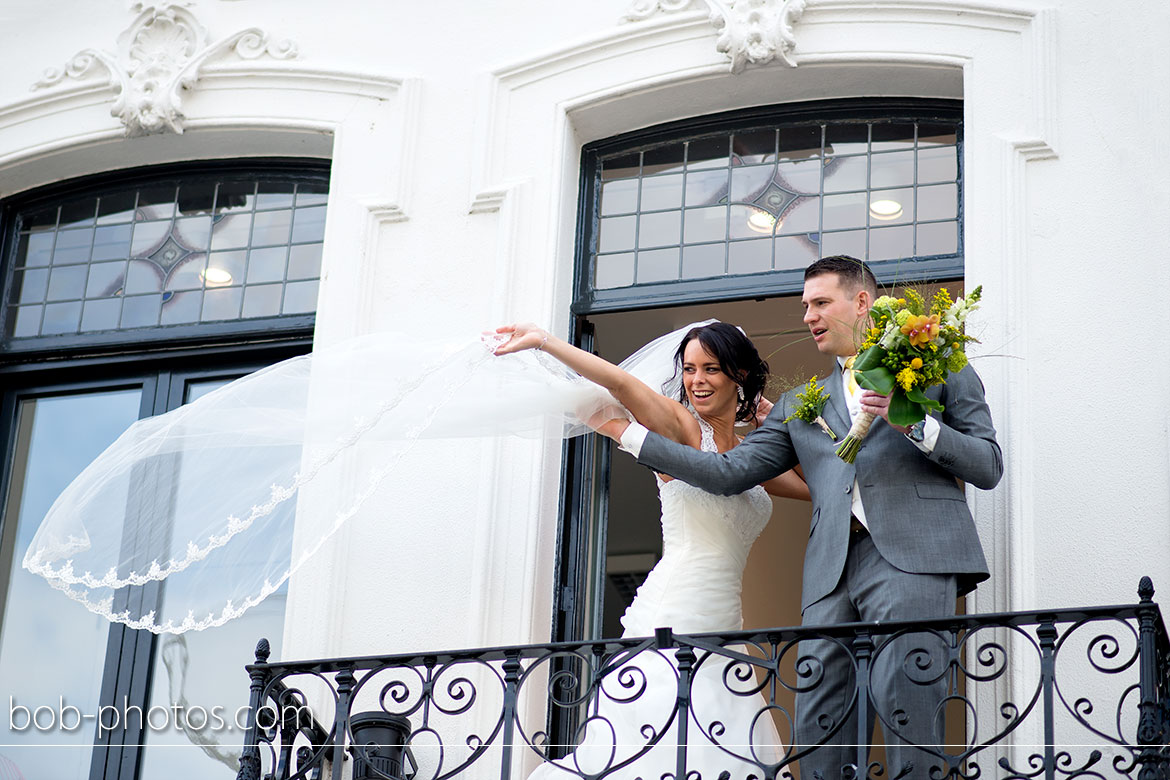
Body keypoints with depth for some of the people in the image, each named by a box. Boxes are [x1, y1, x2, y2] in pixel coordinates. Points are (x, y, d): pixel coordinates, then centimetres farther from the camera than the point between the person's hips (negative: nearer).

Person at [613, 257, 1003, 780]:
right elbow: (730, 472, 20)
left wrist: (915, 423, -6)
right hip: (832, 572, 5)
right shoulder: (801, 405, 28)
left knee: (906, 714, -18)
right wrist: (627, 431, 18)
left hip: (912, 558, -4)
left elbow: (989, 466, 9)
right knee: (820, 732, -6)